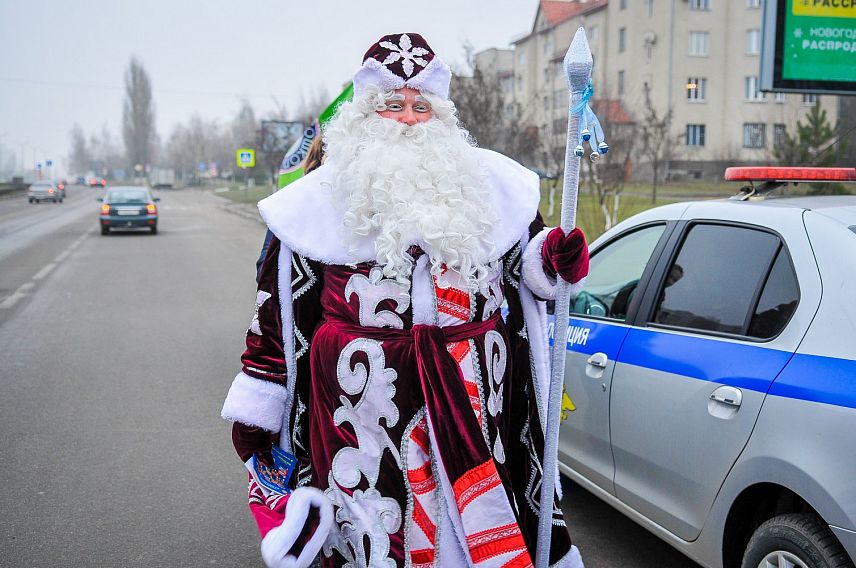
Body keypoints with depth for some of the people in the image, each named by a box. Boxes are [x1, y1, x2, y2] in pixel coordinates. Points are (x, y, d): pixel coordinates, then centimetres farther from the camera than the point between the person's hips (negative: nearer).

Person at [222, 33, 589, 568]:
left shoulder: (487, 180, 11)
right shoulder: (325, 194, 6)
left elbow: (524, 258, 20)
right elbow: (278, 310, 7)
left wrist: (554, 259, -5)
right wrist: (256, 407, 7)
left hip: (471, 393, 2)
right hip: (364, 397, -2)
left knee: (475, 520, 6)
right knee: (378, 524, 2)